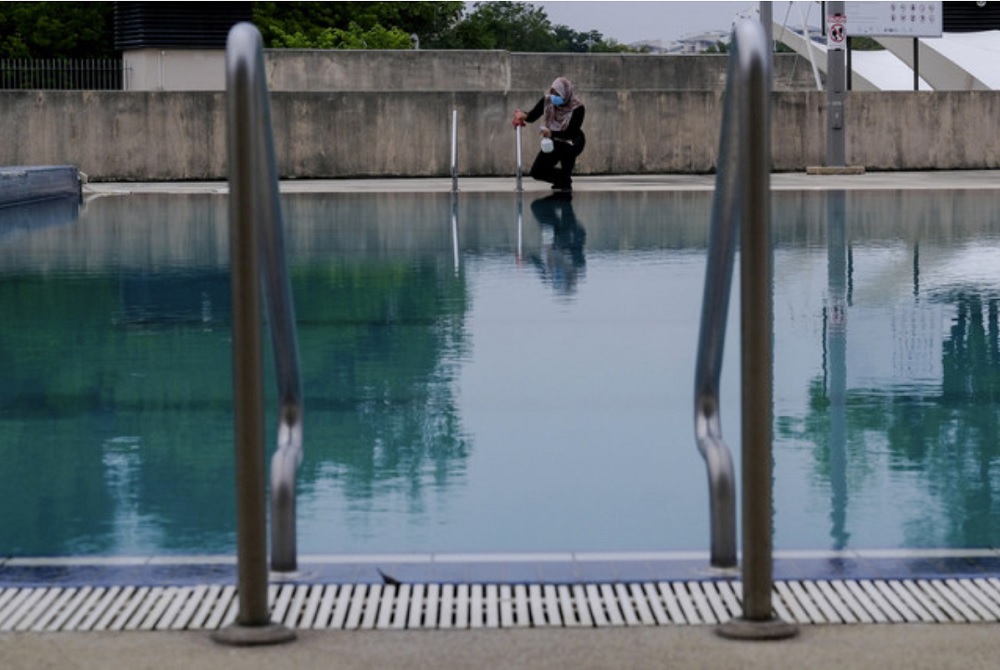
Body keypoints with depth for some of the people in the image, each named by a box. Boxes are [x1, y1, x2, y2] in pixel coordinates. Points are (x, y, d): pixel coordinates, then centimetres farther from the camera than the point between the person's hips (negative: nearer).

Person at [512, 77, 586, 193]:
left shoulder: (577, 108, -26)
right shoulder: (547, 101, -14)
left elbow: (570, 133, -33)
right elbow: (532, 116, -15)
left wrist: (551, 133, -47)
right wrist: (522, 115, -38)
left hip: (573, 142, -4)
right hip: (554, 143, 4)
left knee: (564, 146, -41)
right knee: (537, 172, -8)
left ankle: (566, 182, -16)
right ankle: (561, 179, 24)